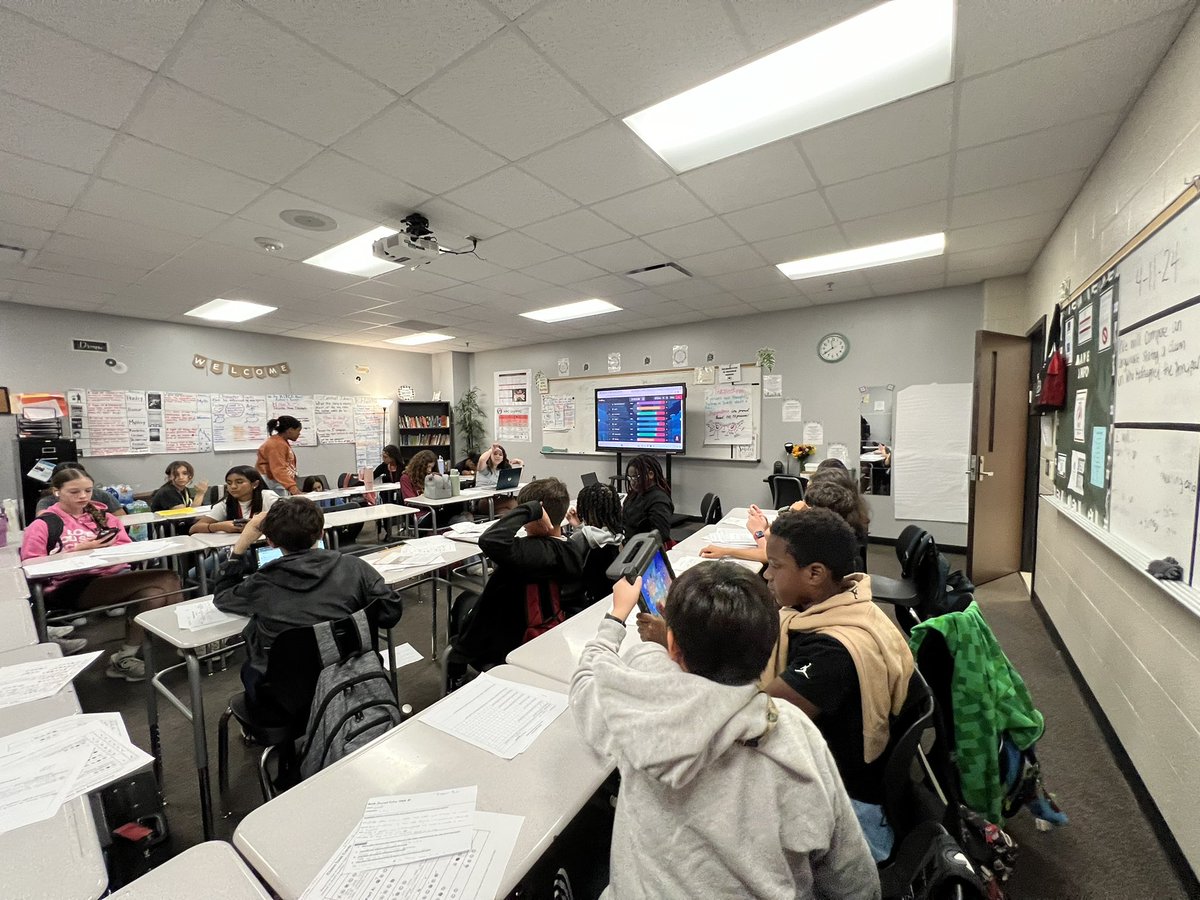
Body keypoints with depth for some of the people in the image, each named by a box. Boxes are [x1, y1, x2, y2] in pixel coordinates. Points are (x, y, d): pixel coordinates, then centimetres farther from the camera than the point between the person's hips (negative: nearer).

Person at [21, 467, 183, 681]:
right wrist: (79, 550, -10)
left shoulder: (103, 516, 20)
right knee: (165, 579, -30)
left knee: (155, 593, -30)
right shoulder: (42, 525, 8)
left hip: (117, 575, 5)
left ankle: (124, 658, -11)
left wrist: (109, 547, -4)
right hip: (72, 588, -5)